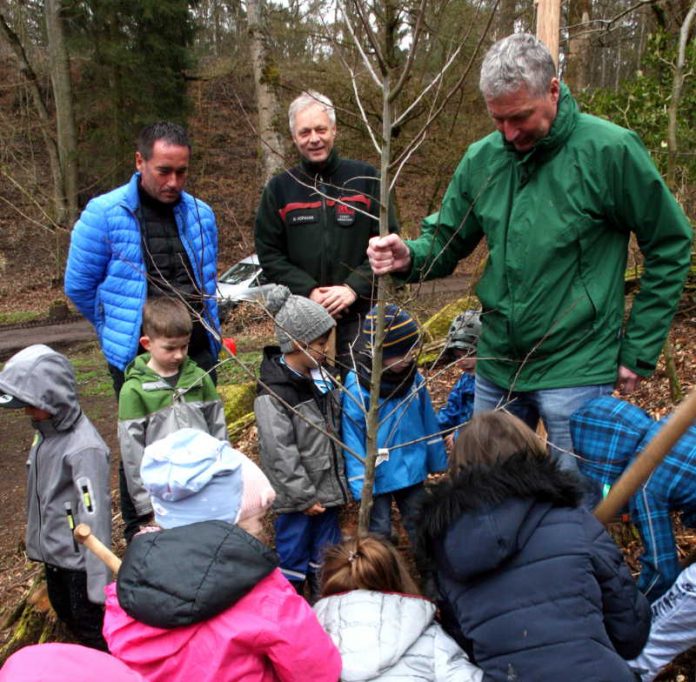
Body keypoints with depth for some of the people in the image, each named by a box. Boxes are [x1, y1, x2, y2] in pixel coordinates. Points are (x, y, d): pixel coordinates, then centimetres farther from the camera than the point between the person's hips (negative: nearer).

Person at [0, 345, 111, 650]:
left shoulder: (84, 449, -29)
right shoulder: (46, 430, -3)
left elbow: (95, 517, -28)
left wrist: (99, 582, -25)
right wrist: (38, 539, 16)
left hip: (78, 556, -9)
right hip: (53, 550, 9)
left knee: (92, 629, 10)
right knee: (65, 614, 26)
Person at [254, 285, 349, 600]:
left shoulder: (320, 375, 4)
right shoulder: (273, 394, -22)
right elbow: (280, 453, -22)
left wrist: (339, 480, 13)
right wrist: (304, 496, -18)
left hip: (326, 489, 8)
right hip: (296, 497, -8)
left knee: (326, 556, 21)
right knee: (293, 555, 8)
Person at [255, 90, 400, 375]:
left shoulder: (365, 178, 2)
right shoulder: (280, 188, 7)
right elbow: (268, 253, 4)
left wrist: (354, 288, -13)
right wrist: (308, 291, -10)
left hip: (359, 316, -1)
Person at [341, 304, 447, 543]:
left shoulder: (414, 379, -9)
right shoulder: (357, 388, -24)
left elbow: (428, 423, 4)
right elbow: (352, 440, -19)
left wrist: (437, 460, 13)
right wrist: (360, 484, -17)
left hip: (413, 470, 5)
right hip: (378, 475, -4)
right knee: (379, 529, 15)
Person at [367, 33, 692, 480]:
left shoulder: (610, 150, -14)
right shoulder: (482, 158, 0)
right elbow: (446, 243, 7)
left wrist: (639, 351, -6)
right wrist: (409, 257, -16)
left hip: (577, 371, -5)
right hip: (497, 365, 5)